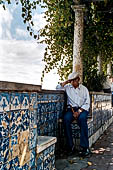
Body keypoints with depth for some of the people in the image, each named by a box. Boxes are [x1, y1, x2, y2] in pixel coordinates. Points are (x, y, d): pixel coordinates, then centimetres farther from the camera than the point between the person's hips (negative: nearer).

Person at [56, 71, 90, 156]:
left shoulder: (84, 89, 8)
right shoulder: (68, 87, 16)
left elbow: (87, 103, 0)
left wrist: (79, 111, -14)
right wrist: (66, 82, 5)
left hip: (82, 109, -1)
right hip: (71, 108, 2)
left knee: (82, 118, -35)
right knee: (66, 118, -31)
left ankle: (85, 147, -30)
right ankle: (71, 146, -25)